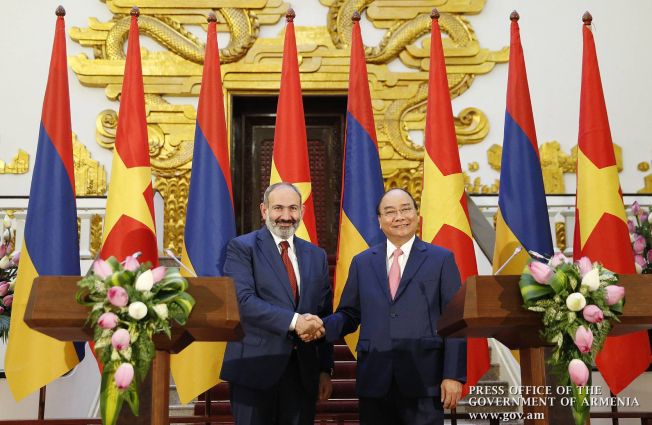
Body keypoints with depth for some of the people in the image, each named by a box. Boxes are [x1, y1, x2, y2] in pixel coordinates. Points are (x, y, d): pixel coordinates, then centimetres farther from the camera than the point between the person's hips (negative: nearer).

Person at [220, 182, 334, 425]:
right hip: (255, 368, -4)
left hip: (303, 370, 4)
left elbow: (324, 317, 13)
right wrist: (293, 321, -23)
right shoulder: (242, 248, -2)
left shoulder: (316, 256, 13)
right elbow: (242, 300, -16)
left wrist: (325, 370, 9)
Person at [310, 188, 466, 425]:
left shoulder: (441, 259, 4)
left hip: (424, 381, -2)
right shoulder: (362, 262, 12)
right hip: (374, 381, 3)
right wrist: (323, 327, -7)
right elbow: (349, 314, 14)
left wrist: (454, 376, -6)